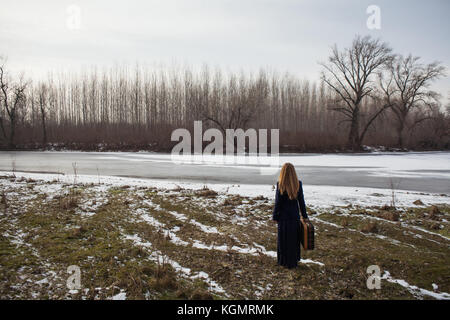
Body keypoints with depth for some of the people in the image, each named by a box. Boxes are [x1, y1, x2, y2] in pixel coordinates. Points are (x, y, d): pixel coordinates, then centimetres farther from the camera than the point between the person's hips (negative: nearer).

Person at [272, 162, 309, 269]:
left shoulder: (280, 185, -15)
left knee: (284, 239, 11)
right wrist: (304, 216, 9)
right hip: (295, 216, 3)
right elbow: (301, 201, 0)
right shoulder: (298, 184, -6)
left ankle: (285, 261, 21)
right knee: (294, 239, 17)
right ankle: (294, 261, 28)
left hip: (284, 216, -3)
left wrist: (275, 216, 0)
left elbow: (277, 202, -11)